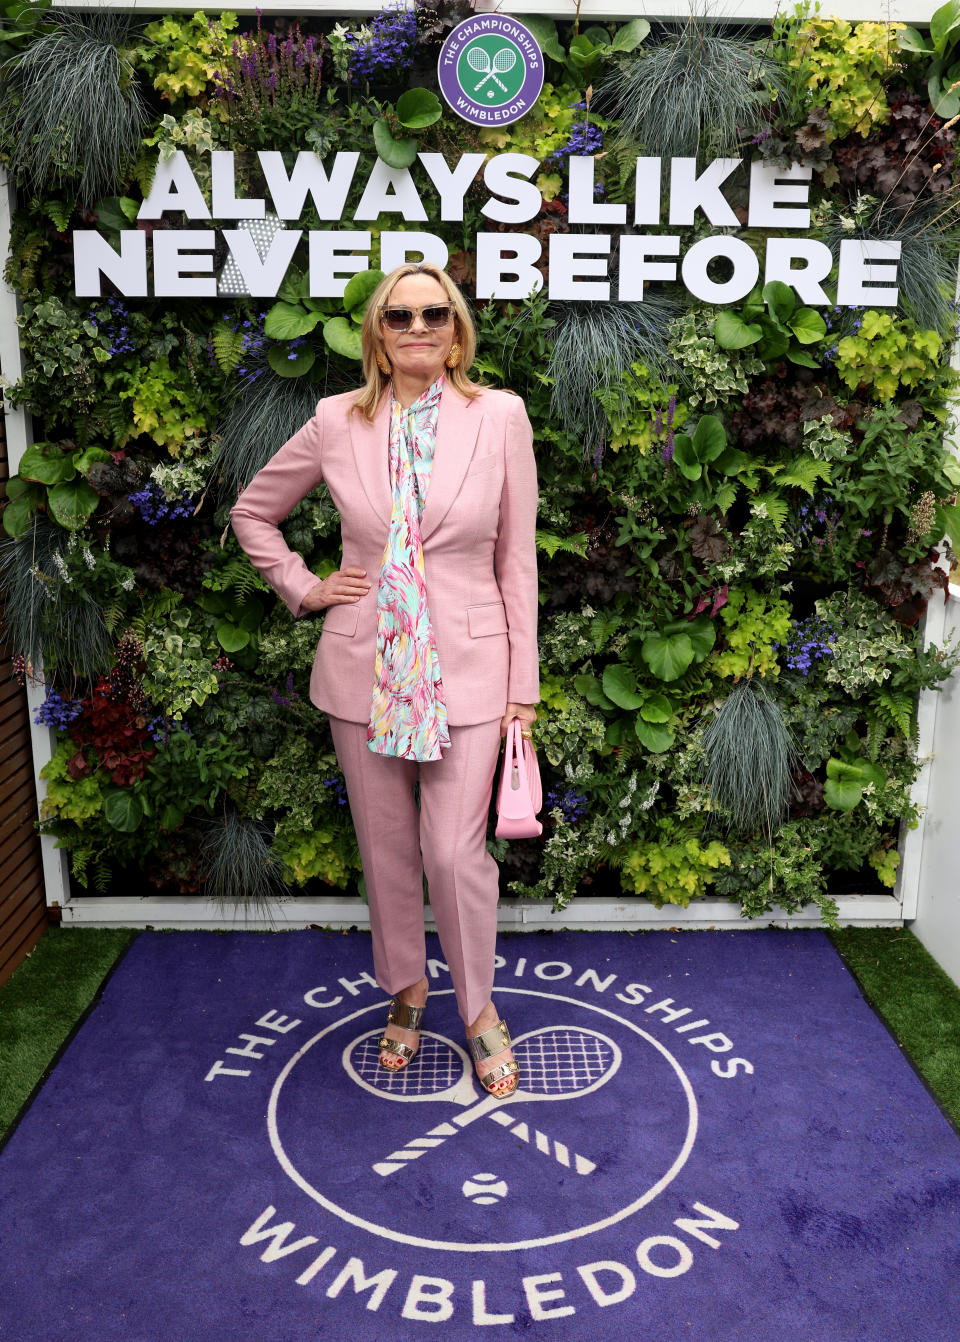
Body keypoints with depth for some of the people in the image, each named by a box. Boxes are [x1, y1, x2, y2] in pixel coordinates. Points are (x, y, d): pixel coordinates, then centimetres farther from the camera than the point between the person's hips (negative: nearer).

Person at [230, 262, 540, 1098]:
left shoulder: (499, 416, -2)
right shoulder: (339, 423, 1)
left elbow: (517, 557, -1)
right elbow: (253, 510, 15)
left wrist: (524, 684, -1)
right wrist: (304, 588, 3)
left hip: (465, 668, -2)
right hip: (364, 669, 2)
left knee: (455, 851, -4)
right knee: (386, 849, 13)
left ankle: (478, 1007, 23)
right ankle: (406, 991, 37)